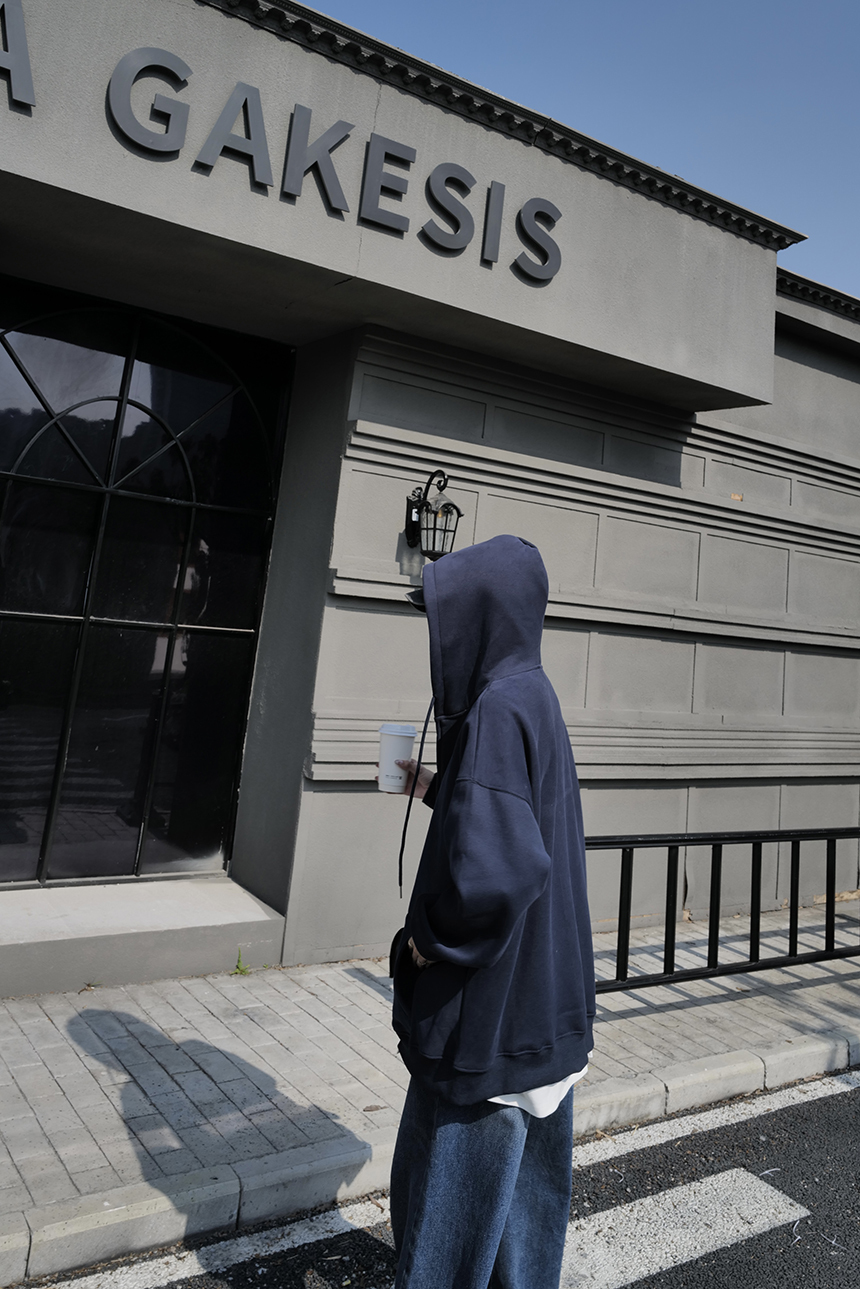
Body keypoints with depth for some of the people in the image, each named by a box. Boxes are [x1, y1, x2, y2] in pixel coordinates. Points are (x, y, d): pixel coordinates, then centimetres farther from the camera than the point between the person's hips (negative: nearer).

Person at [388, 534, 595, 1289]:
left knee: (455, 1181, 11)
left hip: (489, 1002, -9)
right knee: (521, 1167, 25)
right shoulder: (532, 697, 4)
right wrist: (438, 791, 12)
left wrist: (427, 934, -17)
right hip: (539, 994, 9)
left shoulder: (497, 711, -25)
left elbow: (495, 870, -34)